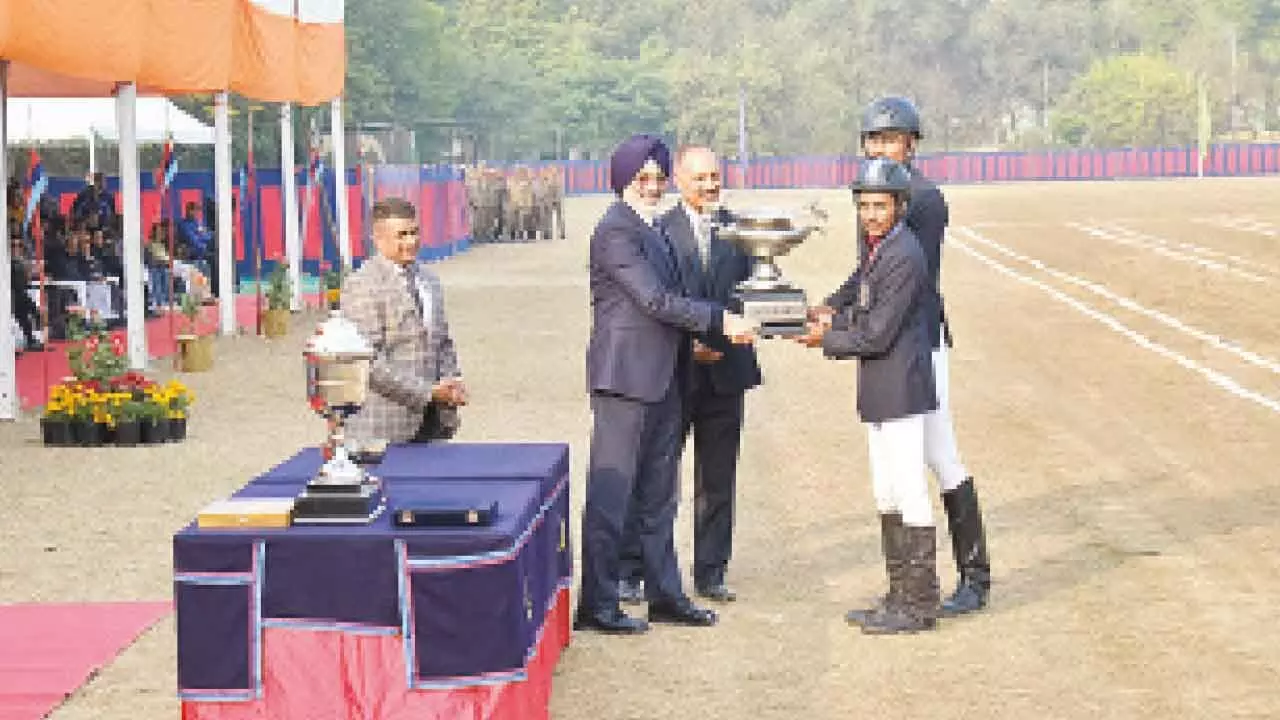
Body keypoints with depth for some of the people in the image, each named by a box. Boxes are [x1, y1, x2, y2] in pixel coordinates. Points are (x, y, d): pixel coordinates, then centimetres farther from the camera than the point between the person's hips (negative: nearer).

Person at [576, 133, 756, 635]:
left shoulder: (654, 229, 17)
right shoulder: (615, 230, -13)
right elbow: (655, 300, -19)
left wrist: (697, 337, 11)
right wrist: (719, 320, -18)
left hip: (660, 377, 10)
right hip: (625, 376, -10)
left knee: (657, 495, 15)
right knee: (610, 494, -4)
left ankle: (665, 594, 23)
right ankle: (595, 606, 1)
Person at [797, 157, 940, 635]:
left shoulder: (904, 256, -17)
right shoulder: (877, 251, 14)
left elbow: (878, 333, -18)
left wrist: (826, 340, -6)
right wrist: (836, 319, 7)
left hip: (902, 393, -10)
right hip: (879, 395, 10)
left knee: (910, 496, -5)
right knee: (887, 498, 14)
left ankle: (920, 605, 1)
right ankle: (900, 596, 23)